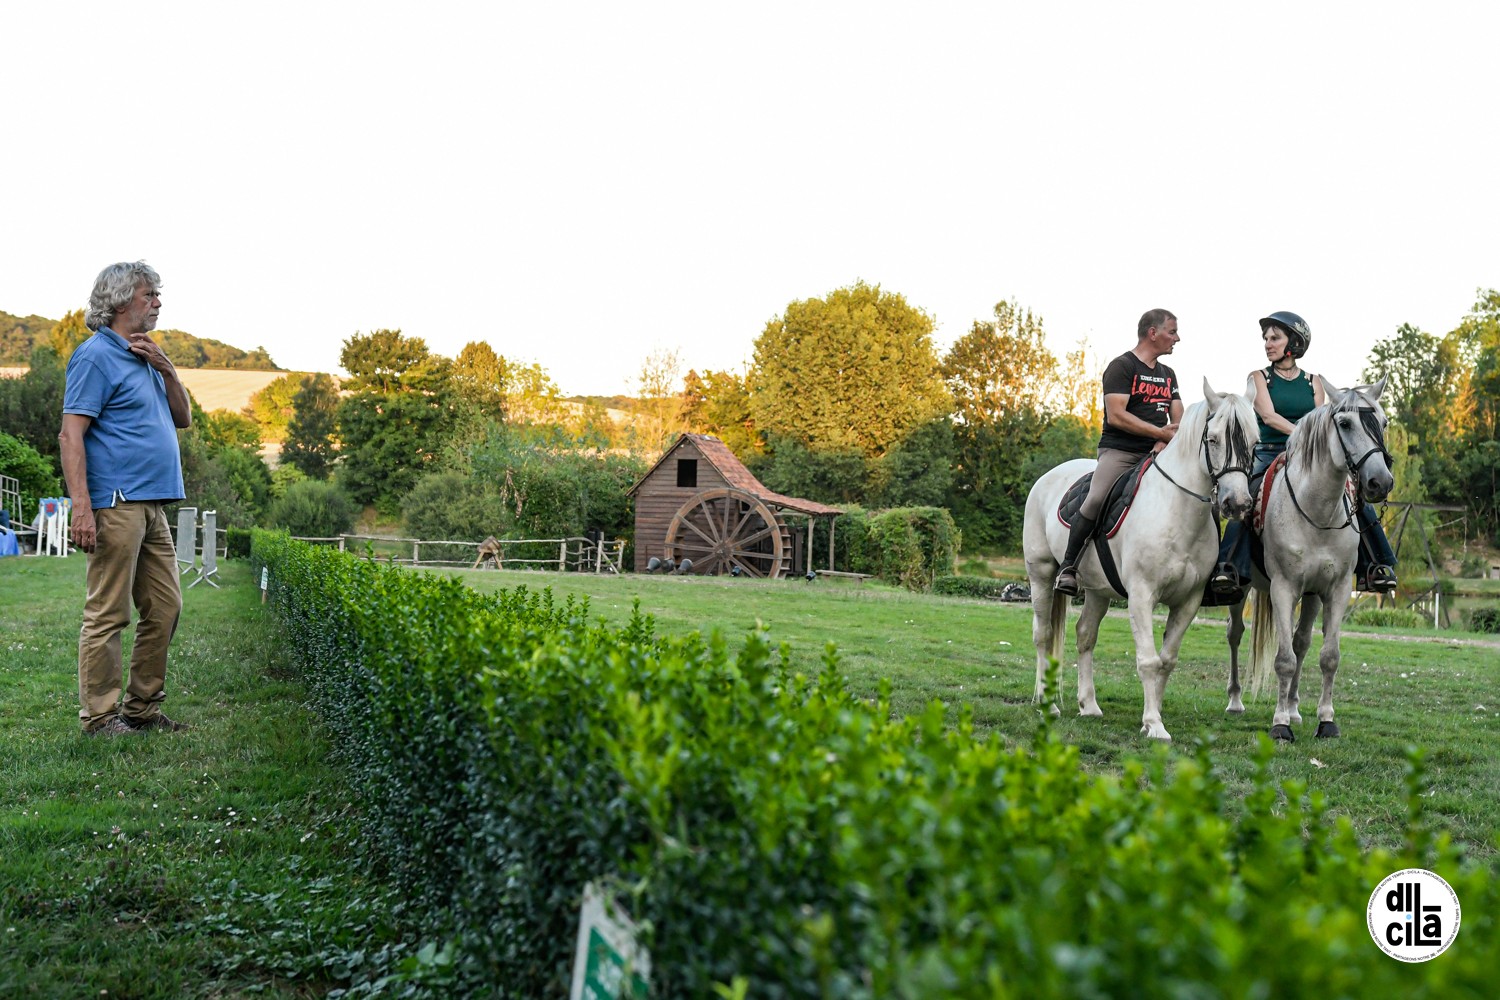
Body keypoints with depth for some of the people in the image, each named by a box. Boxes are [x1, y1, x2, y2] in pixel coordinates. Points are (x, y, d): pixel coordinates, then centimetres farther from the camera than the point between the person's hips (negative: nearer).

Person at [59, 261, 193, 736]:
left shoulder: (145, 357, 19)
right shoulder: (96, 356, -8)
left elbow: (183, 419, 20)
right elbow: (71, 434, -15)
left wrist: (166, 369, 3)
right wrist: (81, 506, -23)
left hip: (152, 507, 9)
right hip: (116, 505, -9)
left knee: (164, 608, 11)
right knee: (108, 613, -5)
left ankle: (142, 708, 20)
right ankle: (100, 716, 1)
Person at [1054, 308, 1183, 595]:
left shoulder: (1168, 374, 21)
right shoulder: (1122, 366, -3)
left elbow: (1178, 419, 14)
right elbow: (1116, 416, -14)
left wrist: (1163, 443, -8)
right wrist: (1161, 432, -14)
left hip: (1155, 454, 7)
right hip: (1119, 450, -7)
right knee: (1096, 499, -28)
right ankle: (1068, 566, -16)